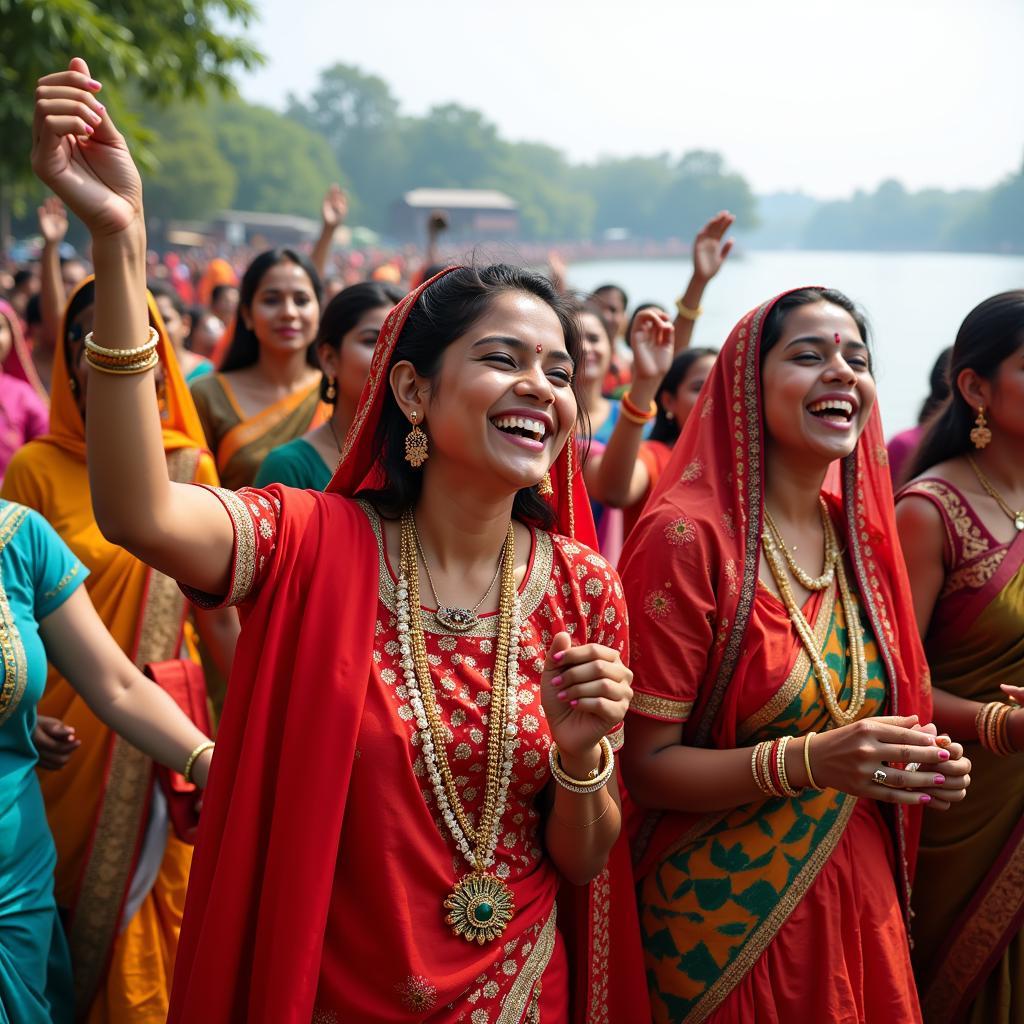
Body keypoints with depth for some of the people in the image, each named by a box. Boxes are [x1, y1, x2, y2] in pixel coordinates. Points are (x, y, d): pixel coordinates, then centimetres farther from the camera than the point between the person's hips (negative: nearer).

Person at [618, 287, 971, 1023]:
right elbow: (643, 765, -16)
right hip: (724, 914, -6)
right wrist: (808, 762, -27)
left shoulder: (857, 530, 4)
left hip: (857, 898, 6)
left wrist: (920, 762, -2)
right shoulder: (687, 535, -17)